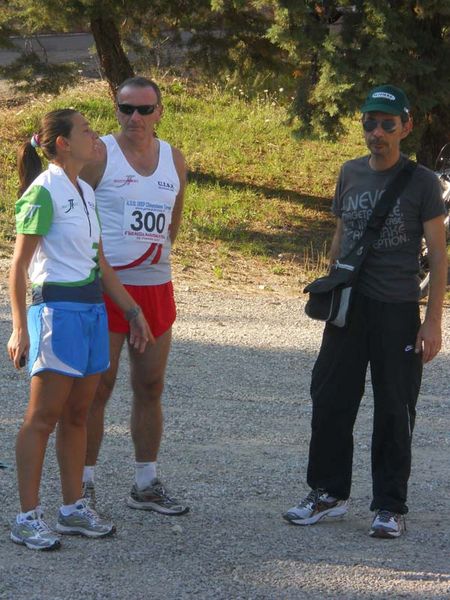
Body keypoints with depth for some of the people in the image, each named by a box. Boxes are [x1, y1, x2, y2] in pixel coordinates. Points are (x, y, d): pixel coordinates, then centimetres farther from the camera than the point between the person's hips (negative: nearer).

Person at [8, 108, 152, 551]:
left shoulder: (85, 192, 15)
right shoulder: (43, 193, -11)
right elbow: (18, 266, -12)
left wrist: (132, 310, 20)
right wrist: (19, 329, -17)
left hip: (92, 307, 8)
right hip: (57, 308, -8)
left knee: (76, 414, 11)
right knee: (44, 415, -5)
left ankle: (74, 509, 18)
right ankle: (27, 518, -1)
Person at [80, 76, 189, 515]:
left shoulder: (174, 159, 10)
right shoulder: (98, 155, -6)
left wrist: (157, 253, 14)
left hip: (156, 286, 5)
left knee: (150, 387, 9)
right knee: (97, 387, -4)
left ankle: (146, 485, 18)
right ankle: (83, 484, 3)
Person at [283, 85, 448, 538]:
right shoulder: (351, 173, 7)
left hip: (398, 311, -4)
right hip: (348, 307, 4)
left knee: (394, 410, 2)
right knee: (330, 400, 7)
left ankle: (390, 506, 10)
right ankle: (329, 493, 19)